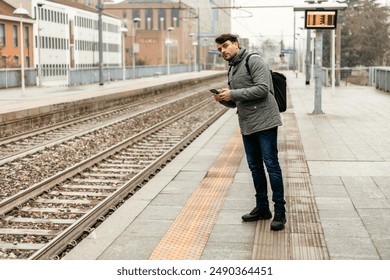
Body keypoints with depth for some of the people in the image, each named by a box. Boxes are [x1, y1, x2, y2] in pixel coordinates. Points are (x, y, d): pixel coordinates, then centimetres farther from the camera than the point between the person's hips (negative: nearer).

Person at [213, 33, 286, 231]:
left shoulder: (254, 61, -7)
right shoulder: (232, 70, 18)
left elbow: (263, 88, -20)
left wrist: (233, 93, -18)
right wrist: (223, 99, 0)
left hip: (264, 121, -8)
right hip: (247, 125, 8)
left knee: (271, 165, -6)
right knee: (255, 167, 12)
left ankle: (280, 212, -1)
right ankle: (262, 208, 22)